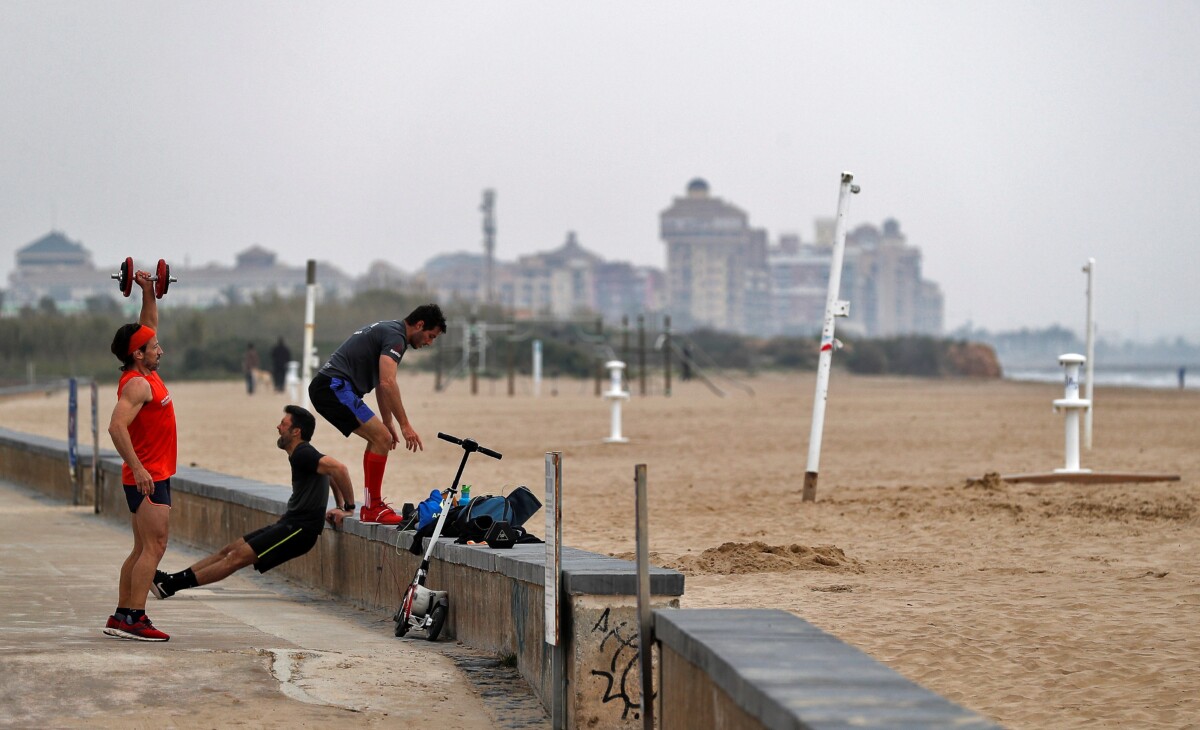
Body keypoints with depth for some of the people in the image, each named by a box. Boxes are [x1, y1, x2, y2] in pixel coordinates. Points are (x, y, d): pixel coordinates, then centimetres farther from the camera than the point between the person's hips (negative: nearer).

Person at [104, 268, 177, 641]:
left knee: (143, 550, 11)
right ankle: (133, 619, -16)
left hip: (152, 475, 10)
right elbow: (117, 426, -28)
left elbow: (148, 327, 27)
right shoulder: (138, 384, -15)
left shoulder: (145, 375, 13)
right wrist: (138, 469, -30)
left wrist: (149, 294, 18)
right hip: (146, 476, -10)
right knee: (154, 546, -13)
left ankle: (121, 617, 13)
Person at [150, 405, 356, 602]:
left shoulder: (303, 454, -15)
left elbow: (338, 469, -29)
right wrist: (340, 507, 23)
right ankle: (172, 579, 7)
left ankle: (171, 586, -13)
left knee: (237, 557, -12)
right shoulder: (303, 455, 17)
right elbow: (334, 473, 32)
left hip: (299, 529, -10)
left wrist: (349, 508, -23)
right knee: (229, 550, 7)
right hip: (289, 524, 10)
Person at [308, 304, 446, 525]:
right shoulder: (395, 336, -11)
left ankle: (371, 505, 17)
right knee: (381, 438, -13)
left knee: (379, 437, 17)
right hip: (334, 387, -11)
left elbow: (381, 384, 31)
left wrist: (388, 423, 33)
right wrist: (405, 425, -23)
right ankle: (372, 509, -11)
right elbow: (387, 383, -24)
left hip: (324, 388, 11)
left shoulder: (389, 331, 22)